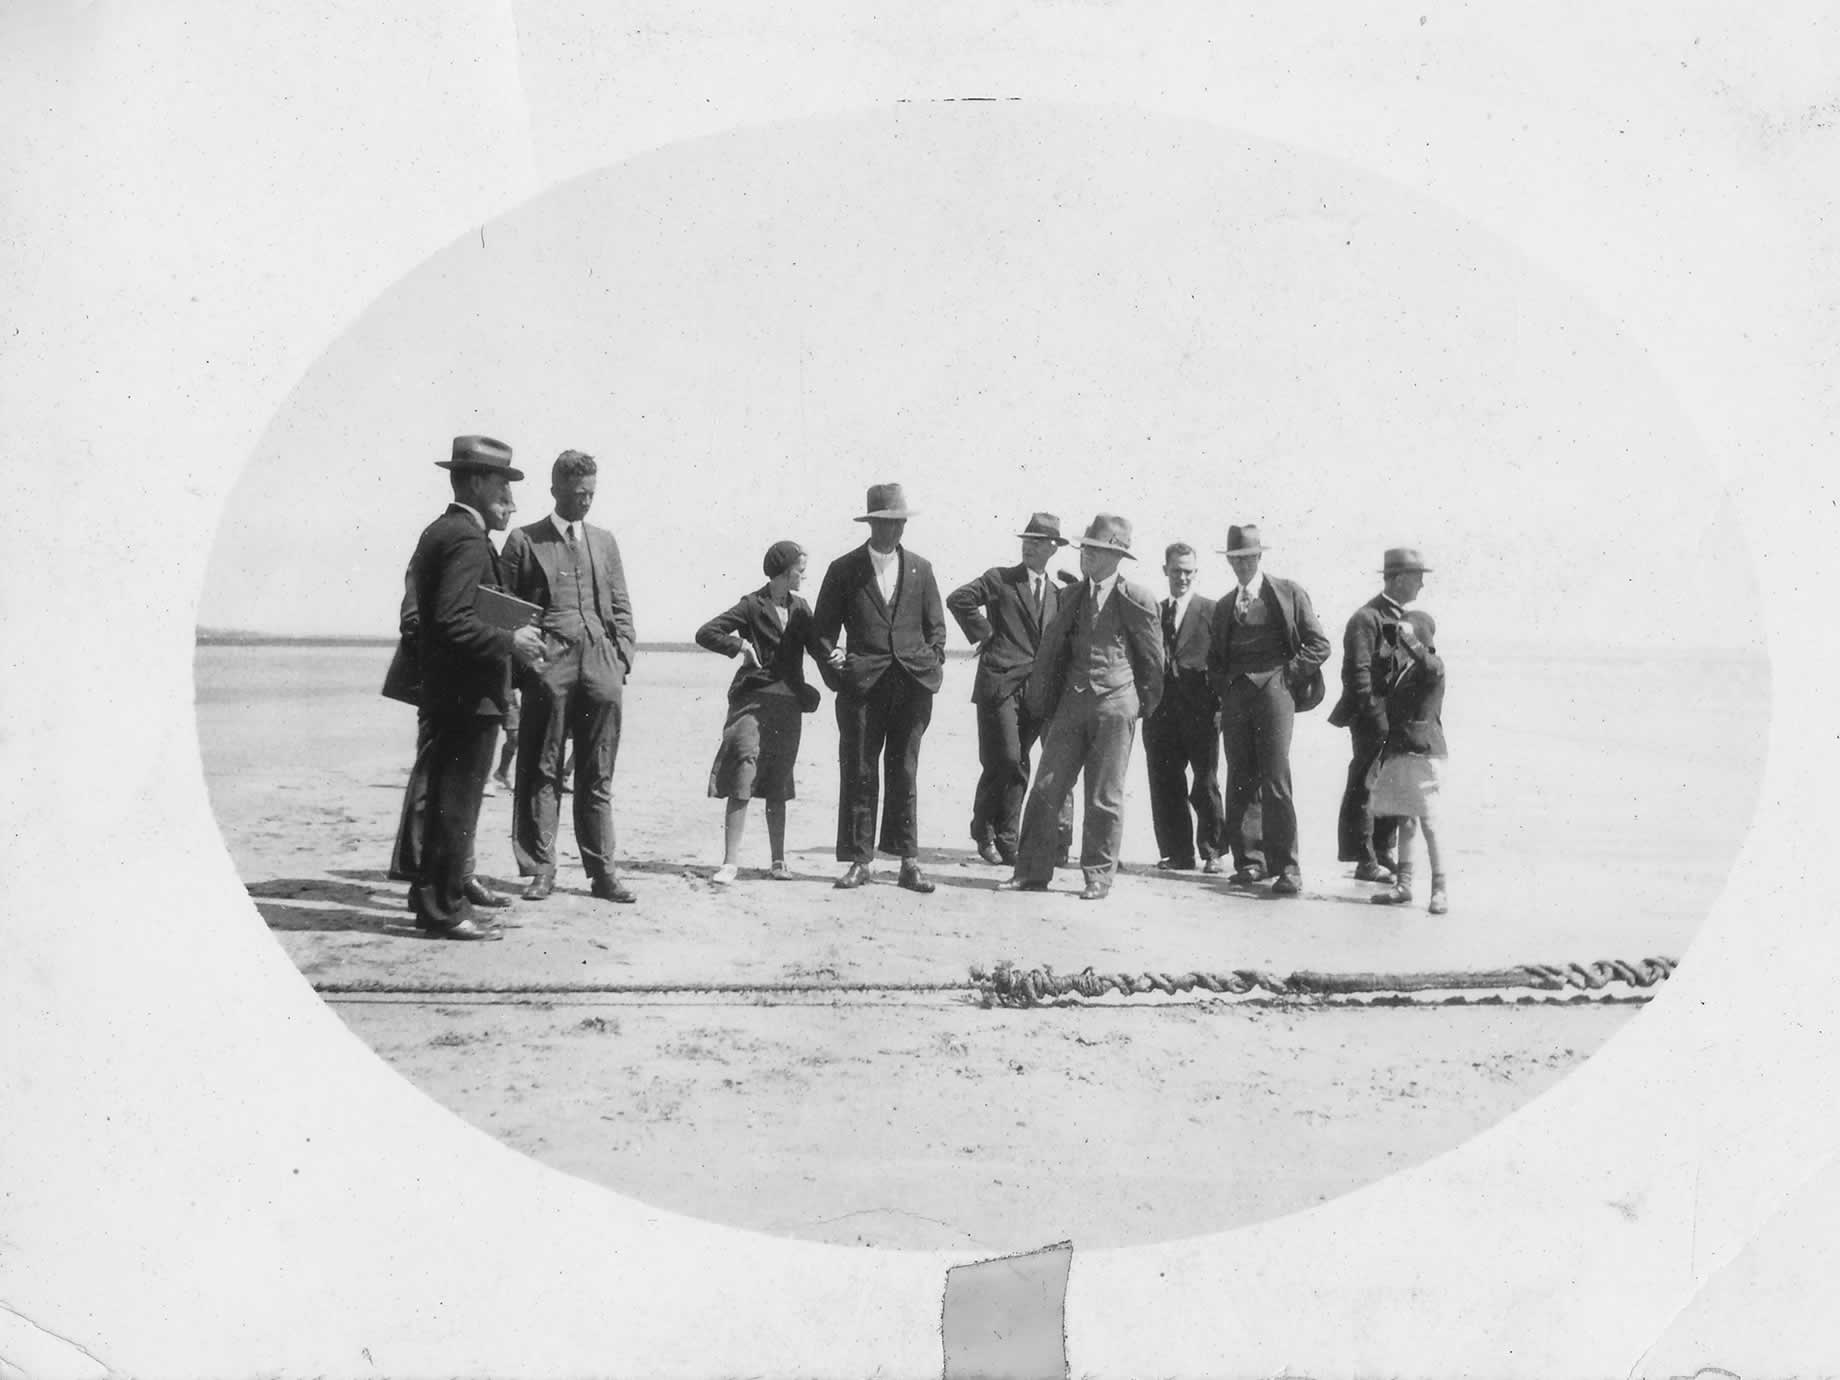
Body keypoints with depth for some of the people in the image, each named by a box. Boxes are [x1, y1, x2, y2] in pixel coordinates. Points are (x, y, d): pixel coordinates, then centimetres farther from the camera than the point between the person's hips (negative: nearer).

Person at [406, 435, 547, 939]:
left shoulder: (438, 532, 15)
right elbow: (453, 620, -25)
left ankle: (431, 896, 26)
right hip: (469, 693, -10)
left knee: (444, 798, 17)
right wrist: (509, 641, -17)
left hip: (444, 690, 10)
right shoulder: (468, 539, -17)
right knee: (459, 801, -3)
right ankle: (446, 907, 3)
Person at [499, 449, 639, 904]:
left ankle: (602, 871, 8)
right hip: (547, 665, -3)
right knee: (541, 773, 0)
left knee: (598, 776, 4)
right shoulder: (524, 541, 6)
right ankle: (540, 869, 6)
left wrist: (621, 660, 7)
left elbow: (621, 607, 18)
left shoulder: (604, 541, 18)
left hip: (601, 665, 3)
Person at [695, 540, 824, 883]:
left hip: (788, 703, 4)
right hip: (754, 698, -4)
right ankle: (730, 861, -11)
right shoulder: (753, 606, -2)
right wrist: (740, 644, -16)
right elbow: (705, 633, -5)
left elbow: (815, 645, 8)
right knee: (743, 776, -14)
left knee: (777, 785, 9)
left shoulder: (800, 608, 12)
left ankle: (779, 861, 17)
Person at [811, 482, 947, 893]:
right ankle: (859, 861, 6)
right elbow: (822, 627, 9)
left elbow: (935, 625, 17)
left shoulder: (920, 569, 12)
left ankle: (908, 862, 9)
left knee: (904, 774, 5)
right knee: (859, 774, 0)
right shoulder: (844, 570, 6)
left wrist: (933, 664, 4)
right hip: (862, 685, -1)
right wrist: (832, 661, -5)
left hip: (911, 685, 2)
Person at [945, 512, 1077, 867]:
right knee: (1006, 762, -8)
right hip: (1001, 684, -4)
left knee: (1014, 765, 3)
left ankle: (1006, 840, 9)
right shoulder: (1000, 579, 3)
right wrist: (983, 634, -4)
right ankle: (986, 831, 8)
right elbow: (958, 600, -4)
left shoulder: (1060, 591, 17)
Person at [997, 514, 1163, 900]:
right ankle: (1032, 871, 8)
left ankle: (1099, 876, 12)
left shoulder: (1137, 601, -4)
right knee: (1046, 788, 1)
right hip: (1071, 702, 4)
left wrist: (1145, 703, 10)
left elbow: (1153, 658, 5)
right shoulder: (1072, 597, 10)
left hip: (1115, 704, -4)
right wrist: (1042, 704, 10)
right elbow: (1050, 651, 13)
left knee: (1104, 797, 2)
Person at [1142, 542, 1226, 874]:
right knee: (1165, 786, 3)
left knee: (1206, 785, -1)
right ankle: (1177, 853, 12)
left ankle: (1211, 852, 9)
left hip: (1201, 712, -3)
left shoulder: (1211, 611, 3)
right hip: (1162, 710, 3)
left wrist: (1220, 706, -8)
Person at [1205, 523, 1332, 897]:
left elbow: (1319, 645, 4)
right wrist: (1223, 688, 8)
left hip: (1274, 687, -5)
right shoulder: (1223, 607, 20)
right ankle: (1249, 860, 9)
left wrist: (1289, 673, -5)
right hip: (1236, 694, 5)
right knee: (1239, 781, 2)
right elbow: (1214, 659, 25)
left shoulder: (1288, 593, 7)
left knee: (1275, 780, -12)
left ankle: (1286, 867, -10)